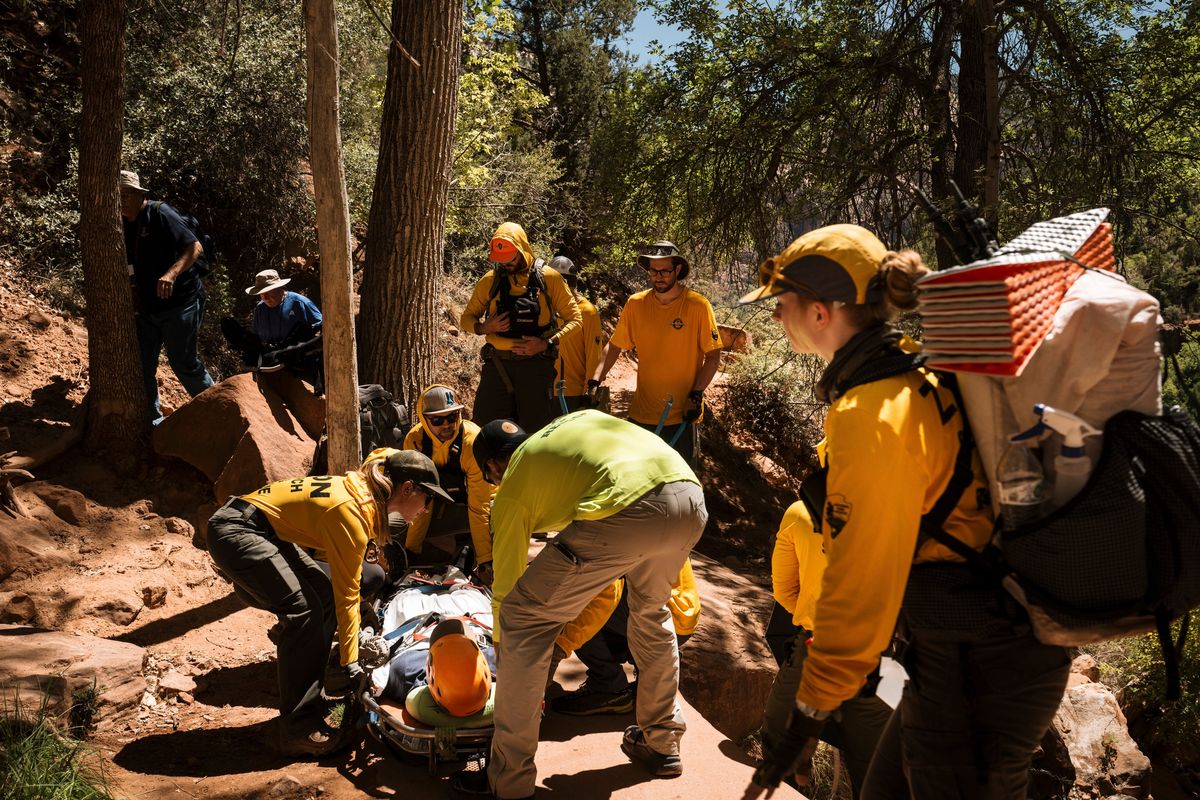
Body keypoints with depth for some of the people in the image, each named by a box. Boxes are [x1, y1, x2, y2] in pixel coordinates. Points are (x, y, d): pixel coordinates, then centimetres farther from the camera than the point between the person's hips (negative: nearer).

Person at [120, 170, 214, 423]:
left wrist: (171, 275, -35)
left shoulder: (160, 214, -11)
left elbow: (195, 248, -20)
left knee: (184, 364, -4)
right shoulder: (124, 224, 11)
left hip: (179, 302, -7)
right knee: (141, 365, 8)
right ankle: (151, 420, 21)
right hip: (146, 307, 8)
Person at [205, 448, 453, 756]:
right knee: (304, 612, -18)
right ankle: (298, 728, -10)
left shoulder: (363, 491, 4)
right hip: (235, 532, -10)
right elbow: (347, 595, -17)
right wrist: (350, 661, -10)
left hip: (266, 530, 10)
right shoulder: (351, 513, -23)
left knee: (324, 596, 6)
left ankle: (309, 700, 15)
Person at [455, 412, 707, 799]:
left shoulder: (512, 490, 21)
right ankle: (662, 743, 45)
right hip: (691, 499, 7)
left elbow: (505, 588, 26)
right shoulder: (582, 418, 36)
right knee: (651, 608, 34)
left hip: (625, 511, -6)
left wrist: (502, 652, 41)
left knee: (523, 620, 11)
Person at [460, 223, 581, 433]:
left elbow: (574, 319, 2)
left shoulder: (549, 278, -1)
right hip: (497, 365, 2)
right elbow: (466, 319, 14)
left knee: (537, 431, 4)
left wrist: (547, 343, -13)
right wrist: (484, 327, -9)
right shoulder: (490, 280, 6)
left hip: (535, 364, -2)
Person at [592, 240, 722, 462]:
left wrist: (696, 395, -13)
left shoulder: (698, 305, -9)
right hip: (642, 413, 3)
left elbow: (713, 356, -6)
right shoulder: (635, 304, -2)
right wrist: (596, 380, -5)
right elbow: (614, 346, 7)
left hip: (682, 415, -2)